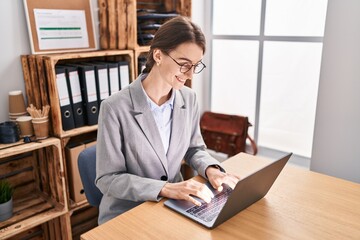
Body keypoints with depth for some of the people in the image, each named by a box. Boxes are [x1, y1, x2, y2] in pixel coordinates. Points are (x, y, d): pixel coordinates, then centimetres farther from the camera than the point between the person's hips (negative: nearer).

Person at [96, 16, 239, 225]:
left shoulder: (189, 99, -3)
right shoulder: (115, 108, -19)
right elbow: (108, 179, -16)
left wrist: (210, 169, -12)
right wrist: (165, 188, -26)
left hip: (174, 206, 5)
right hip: (125, 214, -4)